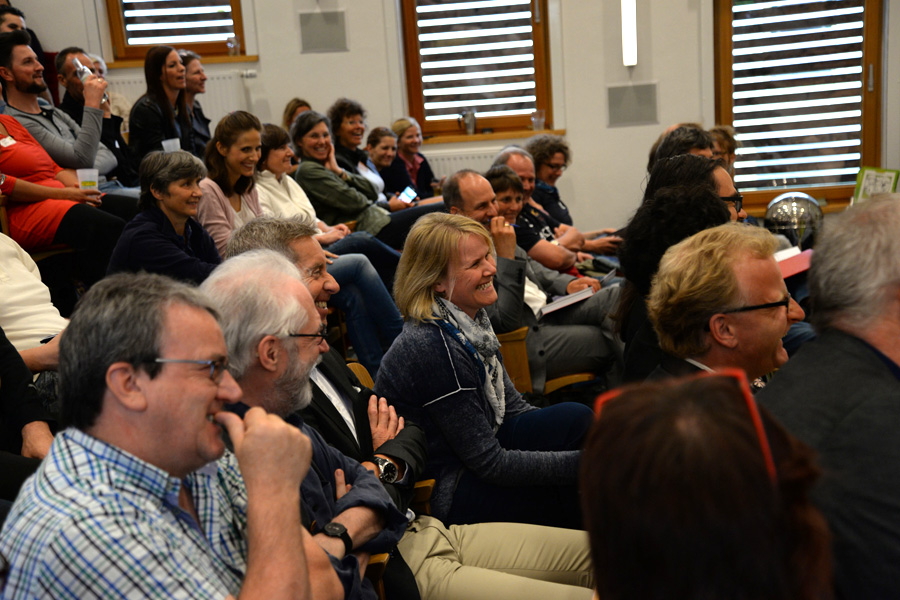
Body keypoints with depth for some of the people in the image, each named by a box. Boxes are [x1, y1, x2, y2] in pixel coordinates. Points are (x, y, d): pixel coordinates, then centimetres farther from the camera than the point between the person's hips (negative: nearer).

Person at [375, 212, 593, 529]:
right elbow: (490, 464, -23)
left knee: (575, 417, -11)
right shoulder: (434, 347, -28)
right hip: (444, 494, -8)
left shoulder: (470, 320, 0)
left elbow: (512, 408, 7)